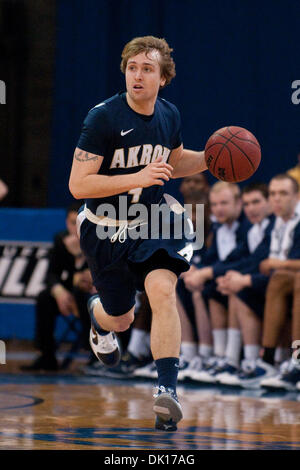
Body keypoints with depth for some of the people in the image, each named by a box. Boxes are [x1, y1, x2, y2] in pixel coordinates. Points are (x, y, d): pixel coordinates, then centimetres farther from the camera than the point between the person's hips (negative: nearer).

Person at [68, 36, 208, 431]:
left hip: (154, 220, 2)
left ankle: (167, 391, -28)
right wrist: (138, 178, -32)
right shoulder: (103, 117, -19)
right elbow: (78, 185, -23)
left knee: (162, 289, -26)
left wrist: (211, 158, 0)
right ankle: (99, 317, 54)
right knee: (121, 319, 13)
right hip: (107, 228, -2)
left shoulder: (169, 115, -2)